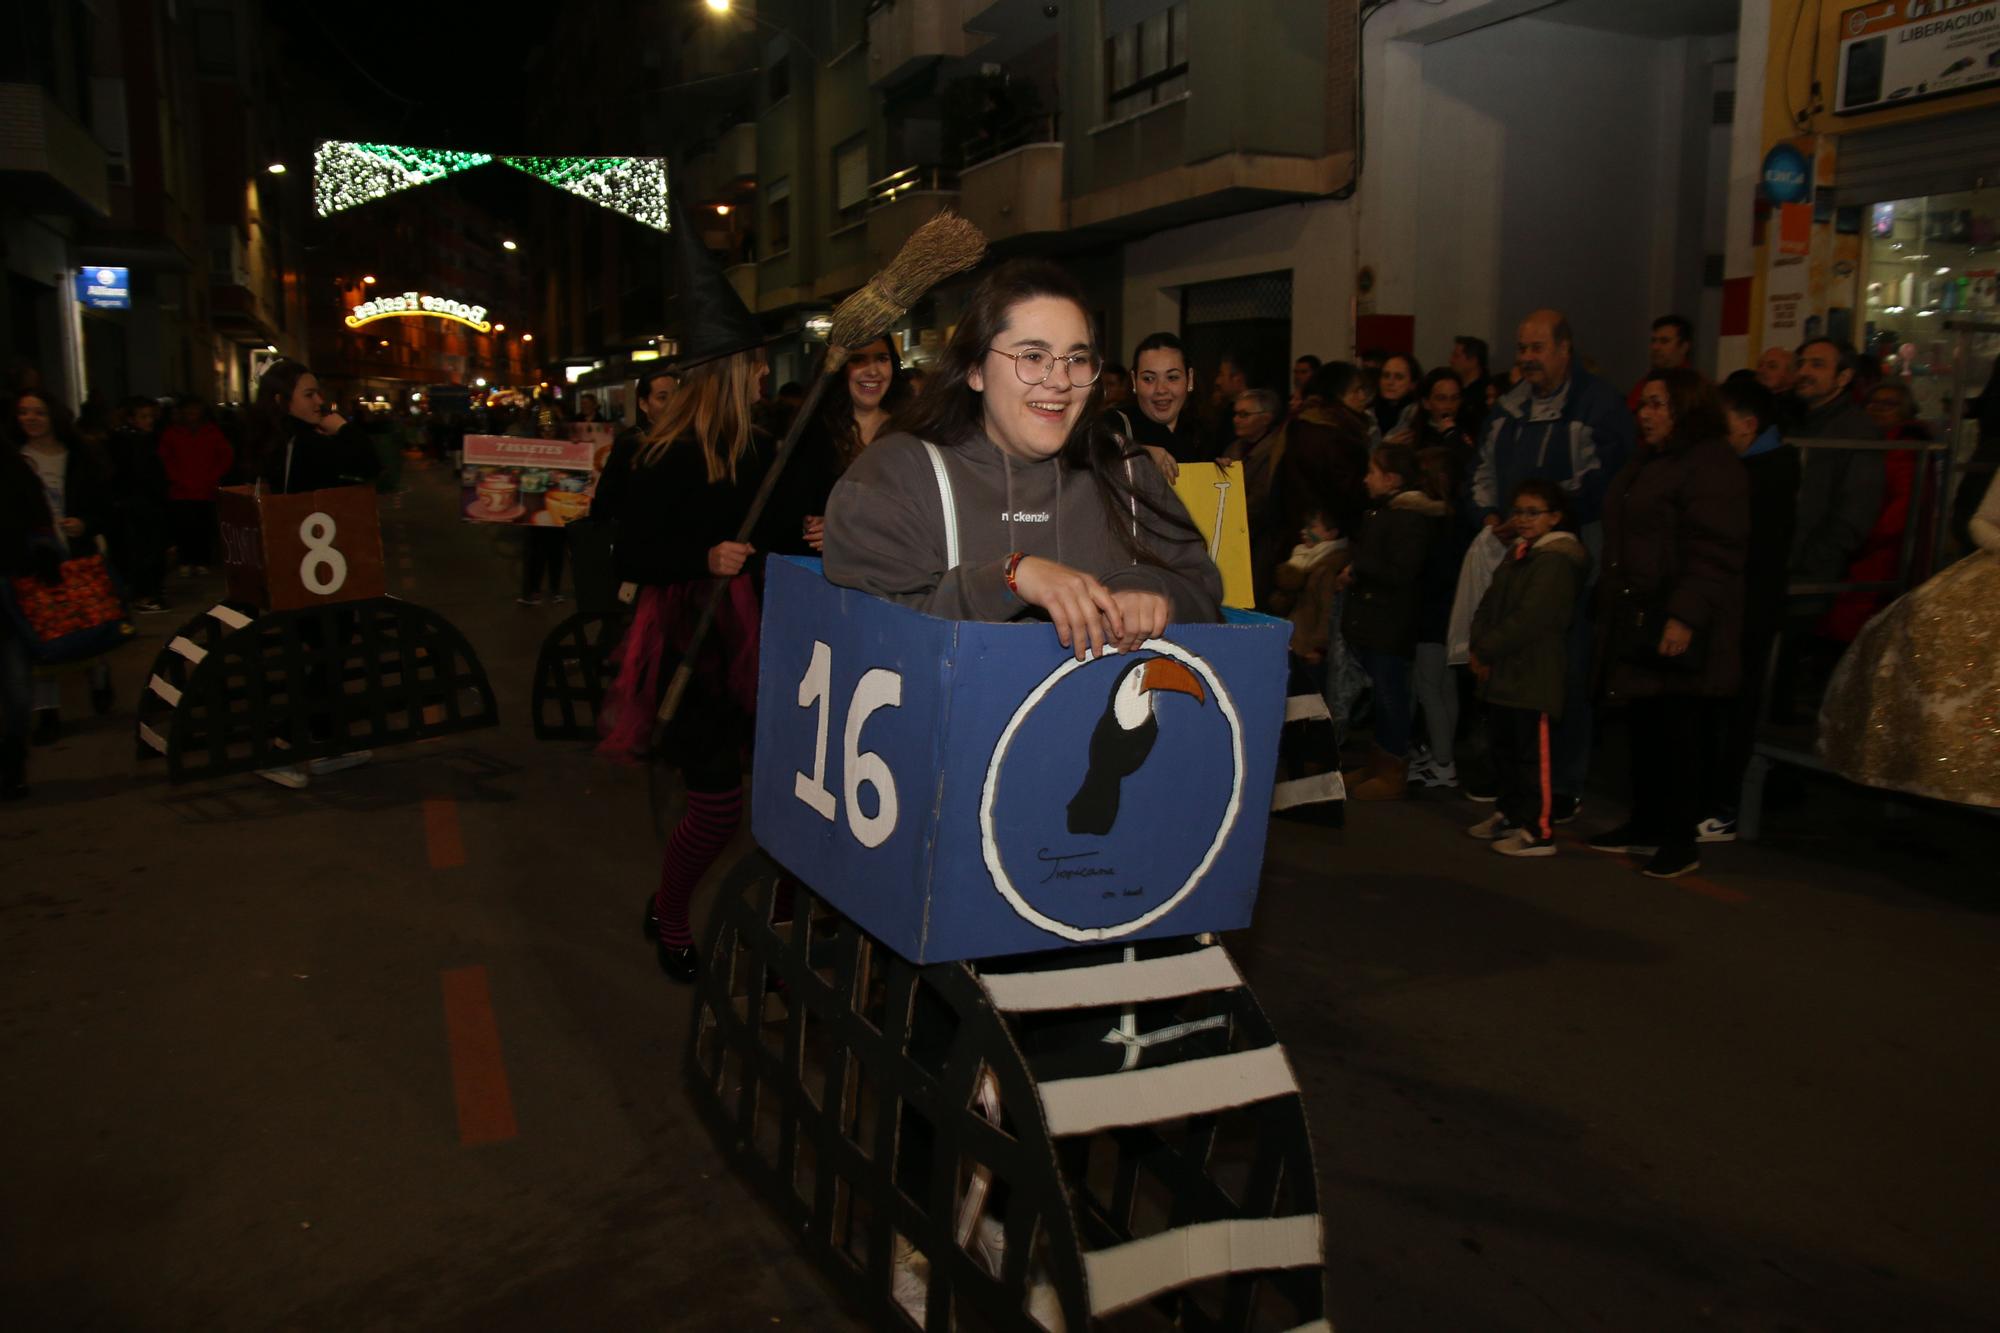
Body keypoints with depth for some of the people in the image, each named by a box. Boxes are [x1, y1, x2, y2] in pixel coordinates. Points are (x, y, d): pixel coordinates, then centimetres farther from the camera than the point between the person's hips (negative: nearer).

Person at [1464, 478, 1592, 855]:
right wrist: (1478, 646, -1)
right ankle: (1509, 813, 34)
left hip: (1534, 678, -10)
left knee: (1533, 754, -6)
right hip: (1504, 675, 10)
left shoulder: (1557, 560, -14)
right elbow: (1489, 605, 15)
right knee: (1502, 746, 19)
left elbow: (1529, 619, -21)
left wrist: (1486, 651, -16)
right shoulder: (1516, 555, 18)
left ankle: (1539, 832, -1)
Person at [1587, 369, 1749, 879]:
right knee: (1645, 729, 13)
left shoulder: (1711, 465, -11)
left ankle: (1680, 842, 4)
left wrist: (1686, 616, -26)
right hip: (1636, 621, 9)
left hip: (1677, 629, -9)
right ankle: (1645, 827, 21)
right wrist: (1611, 609, 21)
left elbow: (1713, 553, -19)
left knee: (1675, 733, -4)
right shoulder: (1647, 463, 20)